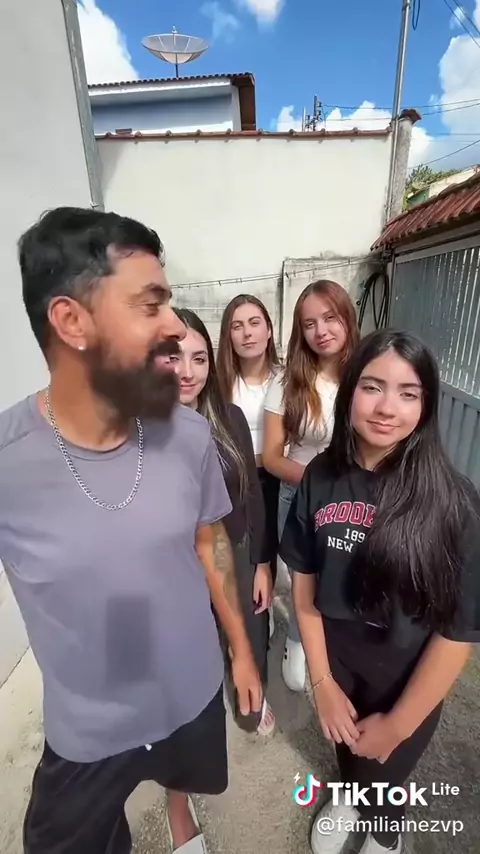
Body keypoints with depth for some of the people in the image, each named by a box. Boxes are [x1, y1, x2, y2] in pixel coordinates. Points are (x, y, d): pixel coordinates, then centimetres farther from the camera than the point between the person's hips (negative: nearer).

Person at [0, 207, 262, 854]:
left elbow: (209, 543, -6)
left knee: (188, 774, 35)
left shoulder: (189, 435, -21)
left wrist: (241, 648, 4)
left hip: (194, 689, 3)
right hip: (86, 726, -2)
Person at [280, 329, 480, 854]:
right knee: (345, 750, 31)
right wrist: (322, 682, -5)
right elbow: (304, 582, -7)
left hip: (407, 683, -2)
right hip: (336, 662, 3)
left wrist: (397, 725, -10)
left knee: (383, 777, 26)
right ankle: (350, 799, 67)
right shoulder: (320, 477, -15)